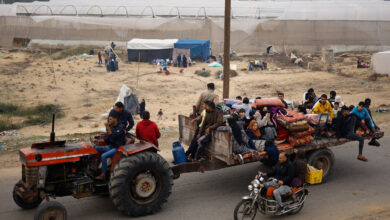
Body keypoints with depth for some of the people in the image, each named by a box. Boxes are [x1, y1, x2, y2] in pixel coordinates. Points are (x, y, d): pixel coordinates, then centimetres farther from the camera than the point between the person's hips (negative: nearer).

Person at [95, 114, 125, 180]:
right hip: (110, 146, 8)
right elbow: (106, 140, 10)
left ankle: (103, 175, -19)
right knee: (95, 149, -5)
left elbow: (113, 137, -25)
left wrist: (108, 127, -28)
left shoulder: (121, 127, -13)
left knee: (103, 156, -27)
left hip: (117, 148, -8)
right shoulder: (111, 127, 7)